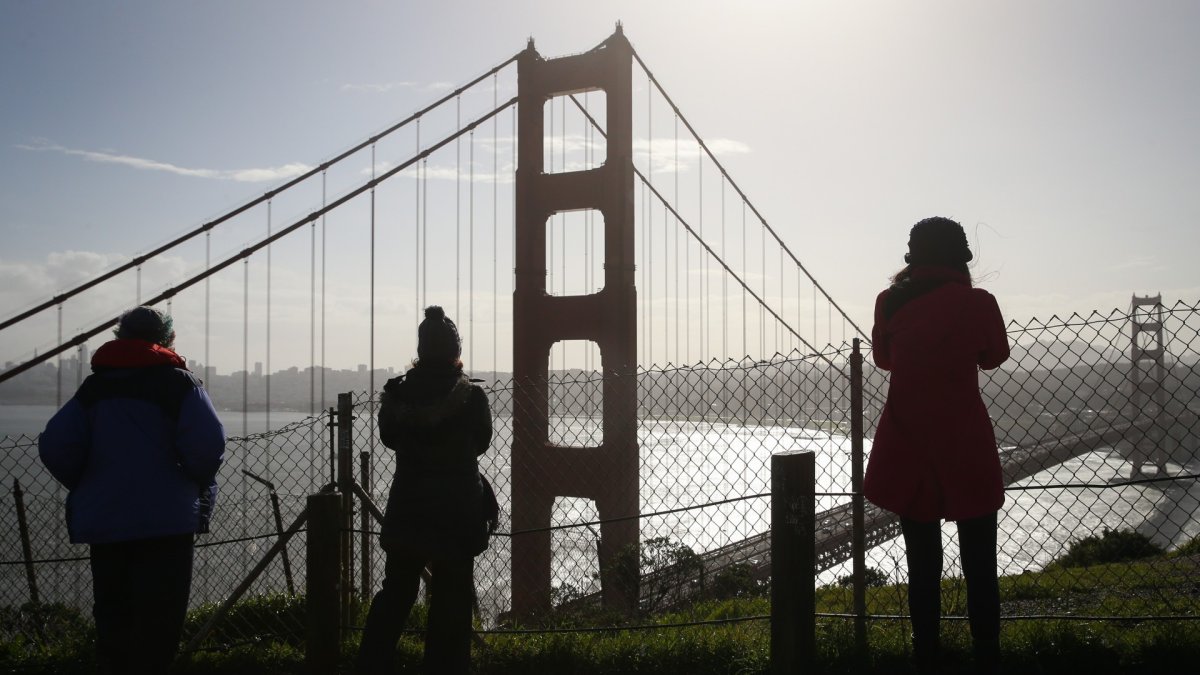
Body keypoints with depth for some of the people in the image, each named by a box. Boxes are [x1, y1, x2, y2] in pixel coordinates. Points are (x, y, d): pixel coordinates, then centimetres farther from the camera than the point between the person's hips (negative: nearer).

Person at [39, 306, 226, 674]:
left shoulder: (94, 385, 11)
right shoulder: (178, 382, -3)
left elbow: (54, 446, 0)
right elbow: (207, 445, -16)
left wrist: (86, 487, 14)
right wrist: (196, 486, 2)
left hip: (102, 522, 5)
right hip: (165, 521, -5)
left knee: (113, 615, 16)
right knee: (158, 618, -2)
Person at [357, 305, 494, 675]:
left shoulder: (397, 391, -6)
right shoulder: (472, 397, -14)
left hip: (407, 508, 3)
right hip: (458, 512, -3)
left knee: (395, 591, 18)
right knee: (451, 599, 7)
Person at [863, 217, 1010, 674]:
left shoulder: (890, 303, -3)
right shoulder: (977, 303, -10)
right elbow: (994, 357, 9)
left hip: (907, 448, 2)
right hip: (966, 447, -2)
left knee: (922, 564, 10)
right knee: (979, 566, 10)